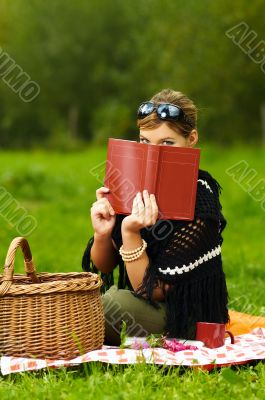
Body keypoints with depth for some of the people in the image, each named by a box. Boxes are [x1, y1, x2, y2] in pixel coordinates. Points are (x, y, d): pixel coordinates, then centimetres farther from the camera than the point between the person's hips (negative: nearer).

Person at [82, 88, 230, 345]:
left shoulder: (198, 206, -23)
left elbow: (153, 292, -22)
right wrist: (102, 234, -18)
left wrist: (131, 234, -34)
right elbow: (103, 267, 3)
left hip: (182, 319, -6)